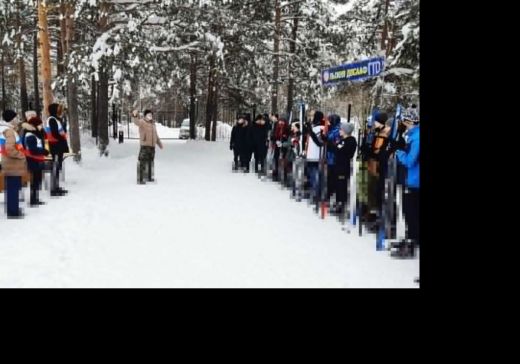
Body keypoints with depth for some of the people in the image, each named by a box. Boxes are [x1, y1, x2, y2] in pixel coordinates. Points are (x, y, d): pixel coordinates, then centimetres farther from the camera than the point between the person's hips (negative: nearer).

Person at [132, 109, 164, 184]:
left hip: (152, 147, 7)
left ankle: (149, 177, 28)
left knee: (150, 162, 15)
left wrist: (160, 143, 28)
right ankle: (140, 180, -9)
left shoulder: (153, 124, 16)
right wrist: (134, 115, -53)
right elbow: (136, 121, -32)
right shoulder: (142, 122, -7)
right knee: (142, 163, -10)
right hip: (144, 146, -7)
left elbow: (155, 136, 26)